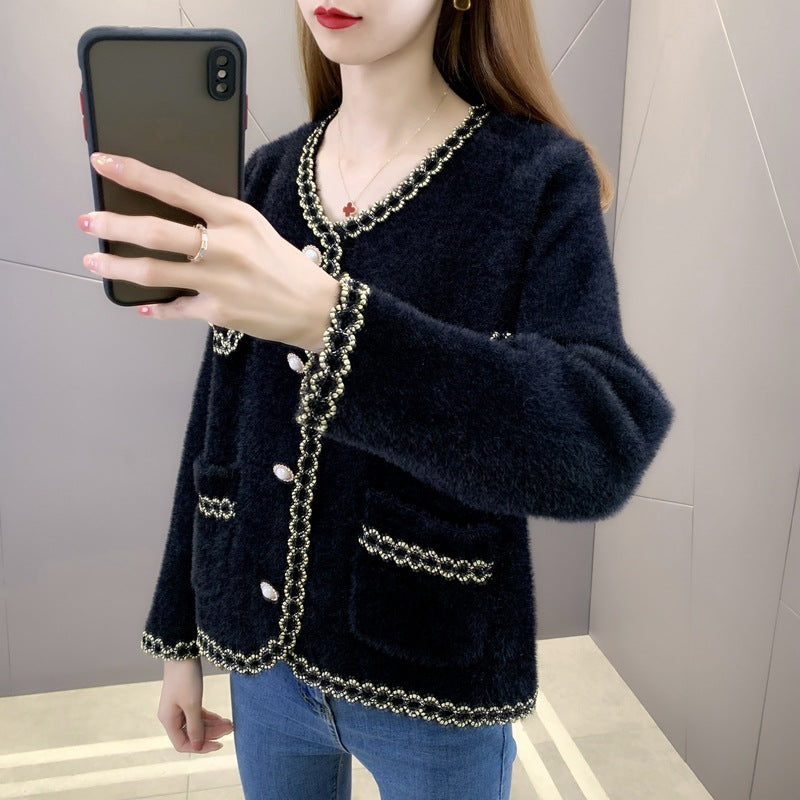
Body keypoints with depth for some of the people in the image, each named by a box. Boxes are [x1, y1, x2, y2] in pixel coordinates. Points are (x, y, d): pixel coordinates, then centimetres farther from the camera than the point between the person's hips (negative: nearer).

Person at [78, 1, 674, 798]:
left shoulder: (538, 178, -13)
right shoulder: (270, 174, 0)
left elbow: (604, 449, -29)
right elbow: (219, 425, 5)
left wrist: (327, 318, -40)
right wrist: (178, 637, 9)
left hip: (432, 682, -3)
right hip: (263, 656, 4)